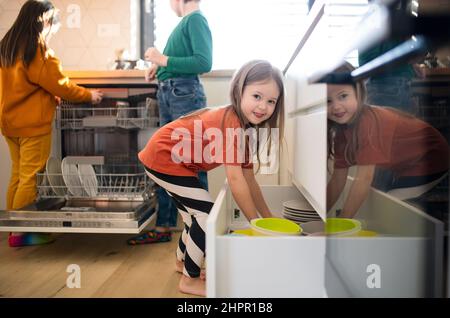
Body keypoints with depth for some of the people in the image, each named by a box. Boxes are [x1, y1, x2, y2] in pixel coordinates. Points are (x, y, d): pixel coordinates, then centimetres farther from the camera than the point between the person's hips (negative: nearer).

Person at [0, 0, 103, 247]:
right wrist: (89, 95, 2)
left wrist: (51, 97, 17)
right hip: (33, 124, -8)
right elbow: (60, 86, -11)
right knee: (30, 179, -1)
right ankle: (21, 233, 5)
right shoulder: (39, 51, -15)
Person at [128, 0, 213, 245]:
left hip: (185, 94, -10)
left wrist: (164, 60, -13)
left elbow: (204, 63, -17)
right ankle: (163, 227, 22)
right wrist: (159, 66, 10)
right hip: (168, 94, 10)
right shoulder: (185, 22, 19)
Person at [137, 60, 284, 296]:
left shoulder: (245, 126, 2)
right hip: (163, 159, -10)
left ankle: (183, 261, 45)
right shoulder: (231, 122, -27)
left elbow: (248, 178, 5)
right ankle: (190, 280, 8)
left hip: (172, 160, 10)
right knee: (208, 213, -9)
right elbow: (235, 180, -28)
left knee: (199, 212, 21)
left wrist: (268, 217, 6)